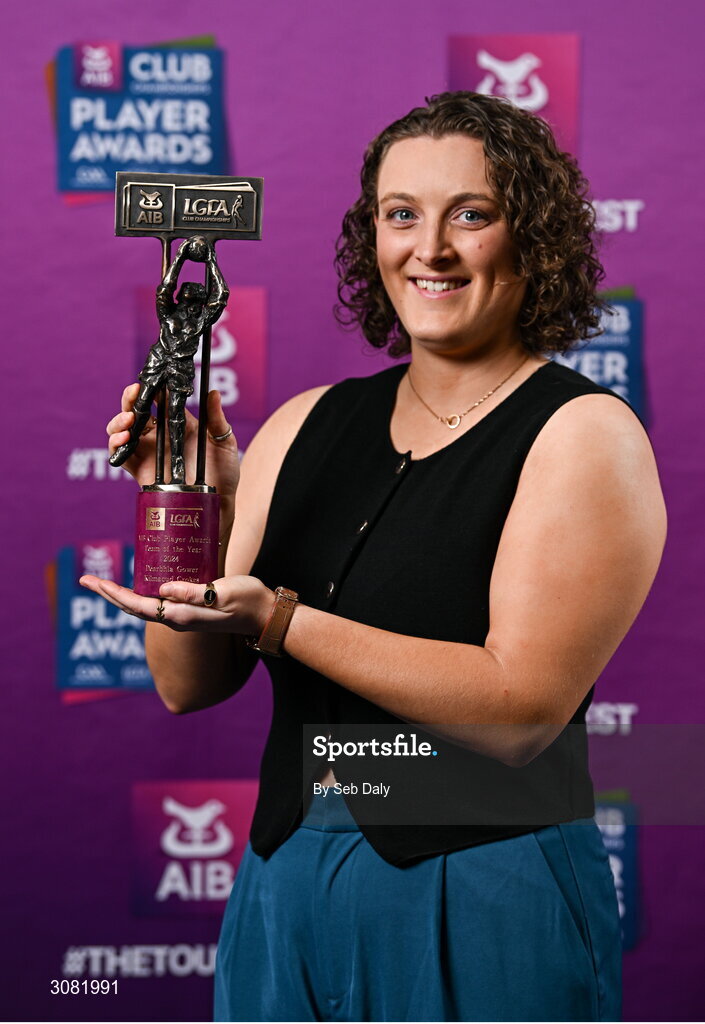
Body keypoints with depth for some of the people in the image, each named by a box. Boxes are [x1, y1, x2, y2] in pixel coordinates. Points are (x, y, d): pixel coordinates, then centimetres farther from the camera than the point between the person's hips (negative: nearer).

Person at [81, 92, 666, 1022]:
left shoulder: (587, 434, -9)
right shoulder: (307, 425, 6)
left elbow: (520, 709, -19)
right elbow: (188, 684, 4)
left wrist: (277, 619, -23)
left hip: (483, 909, -5)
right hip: (284, 888, 5)